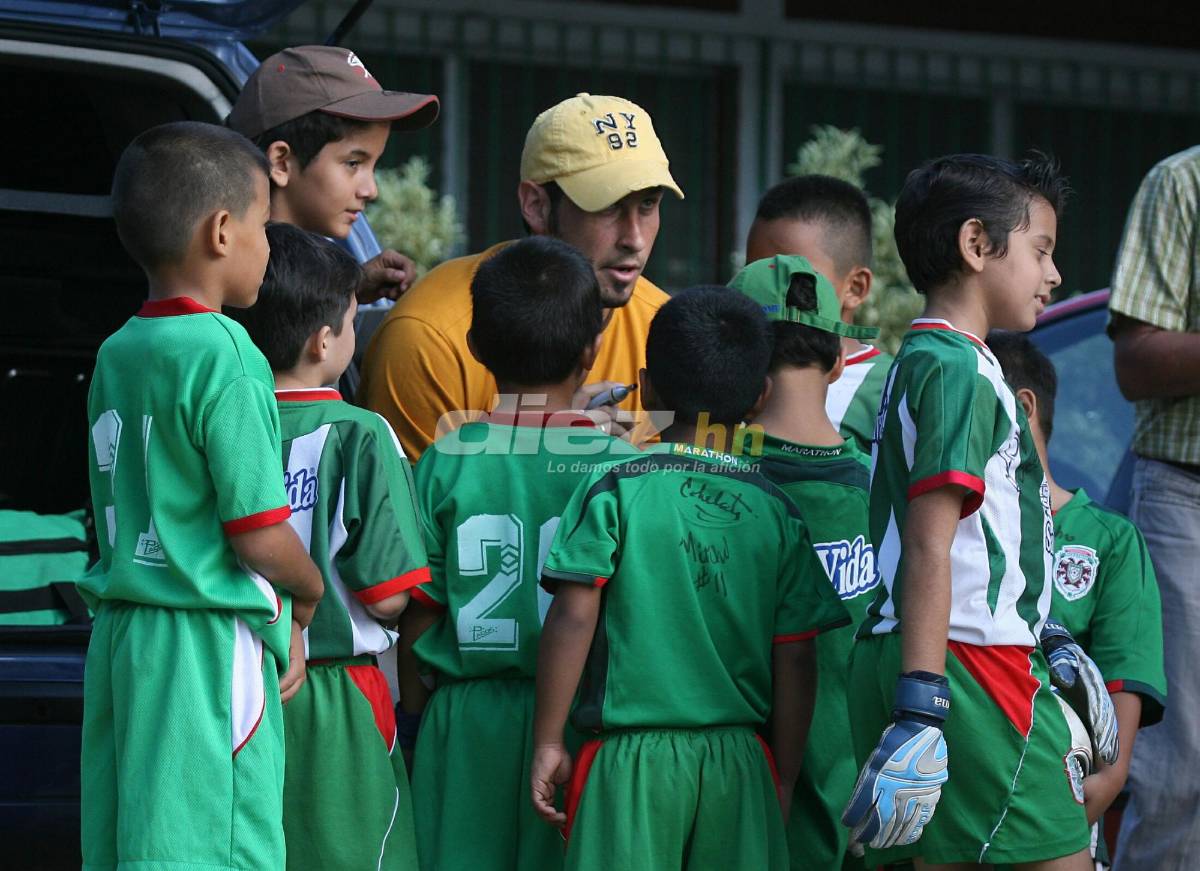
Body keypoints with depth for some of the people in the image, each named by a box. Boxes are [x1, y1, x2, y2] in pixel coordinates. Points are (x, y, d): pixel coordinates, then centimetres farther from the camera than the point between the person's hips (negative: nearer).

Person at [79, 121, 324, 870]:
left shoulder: (116, 355, 12)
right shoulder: (224, 356, -13)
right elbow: (261, 537, -14)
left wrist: (281, 615, 13)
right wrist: (309, 593, 7)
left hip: (121, 639, 8)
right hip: (210, 647, -8)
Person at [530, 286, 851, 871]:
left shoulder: (614, 492, -3)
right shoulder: (777, 514, 5)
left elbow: (573, 619, -8)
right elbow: (794, 658, 5)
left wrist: (547, 743, -1)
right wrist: (783, 779, 14)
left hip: (631, 757, -2)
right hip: (740, 762, 3)